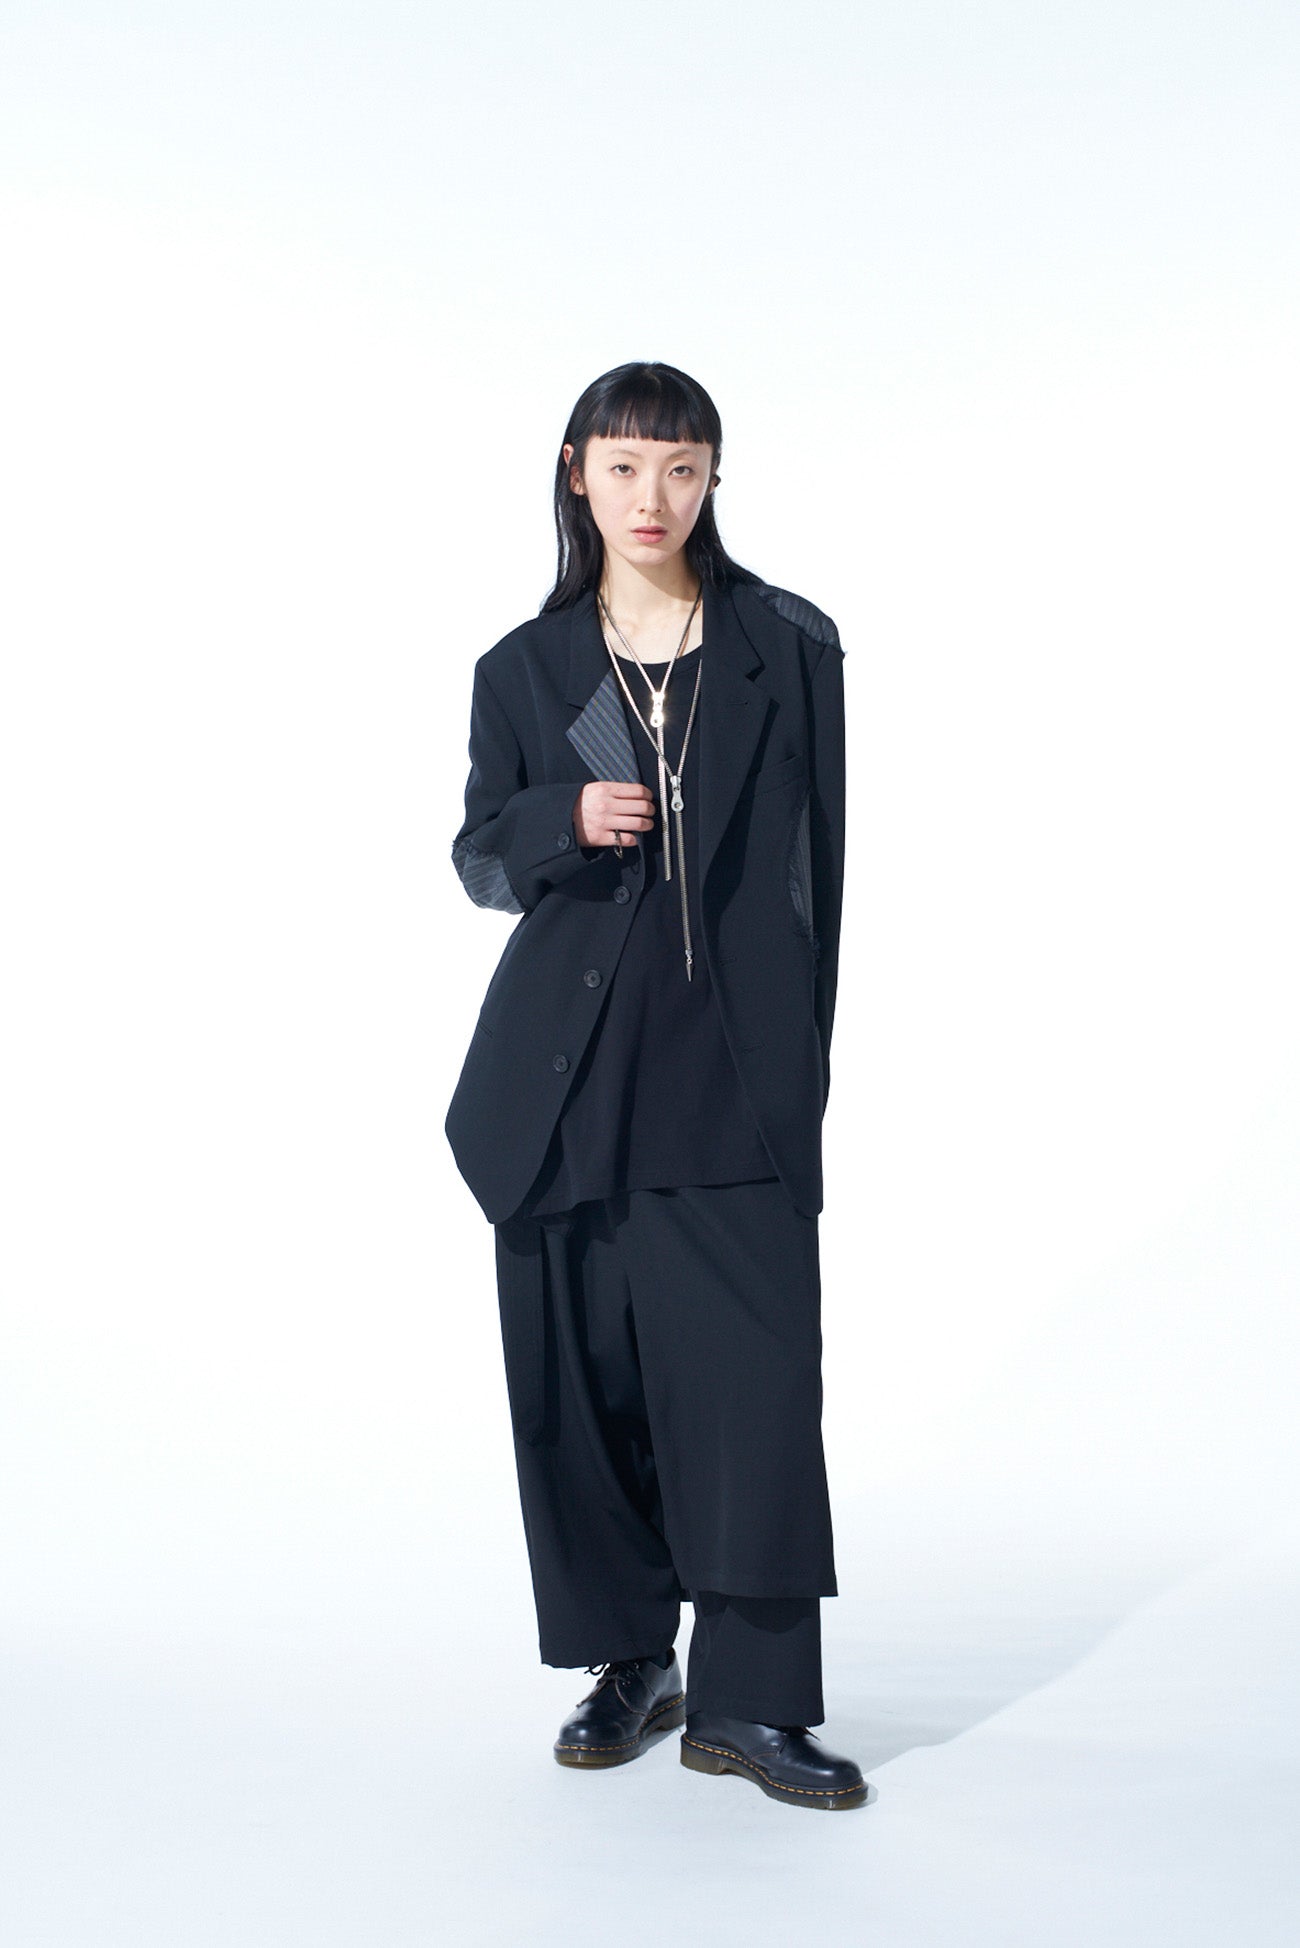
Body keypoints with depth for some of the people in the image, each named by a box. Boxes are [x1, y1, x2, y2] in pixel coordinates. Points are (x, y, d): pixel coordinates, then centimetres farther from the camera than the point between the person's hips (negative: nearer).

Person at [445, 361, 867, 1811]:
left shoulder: (790, 647, 5)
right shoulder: (524, 668, 8)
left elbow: (818, 858, 7)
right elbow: (480, 858, 11)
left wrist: (803, 1051, 5)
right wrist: (563, 818, -11)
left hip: (736, 1061, -1)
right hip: (567, 1065, 2)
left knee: (754, 1367, -8)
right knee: (581, 1372, 6)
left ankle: (752, 1701, 3)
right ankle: (632, 1661, 24)